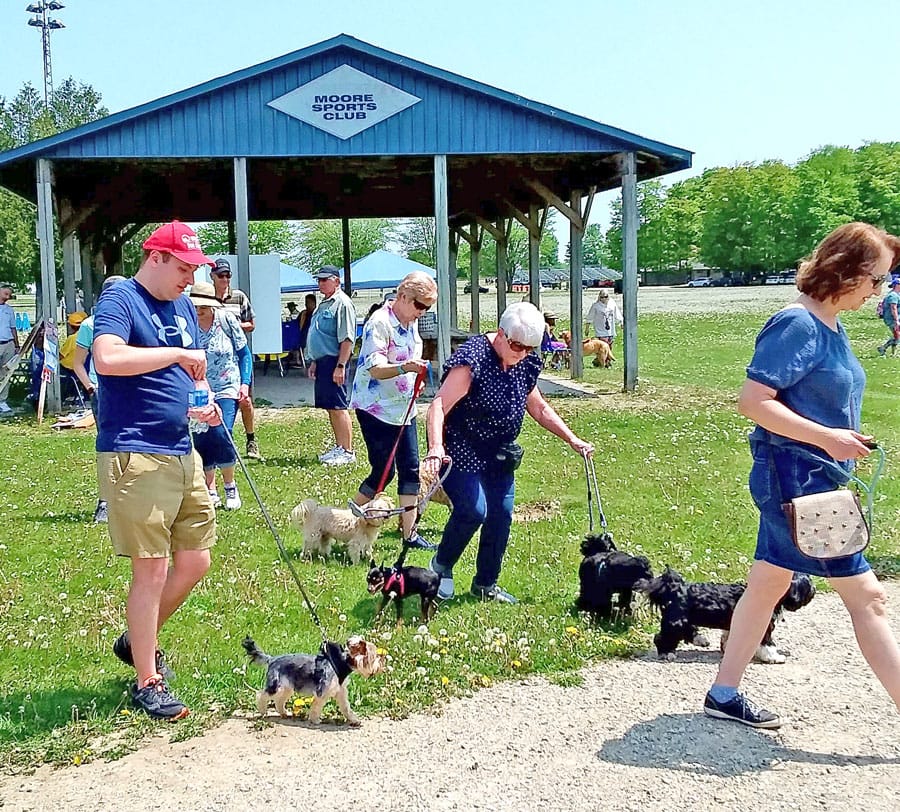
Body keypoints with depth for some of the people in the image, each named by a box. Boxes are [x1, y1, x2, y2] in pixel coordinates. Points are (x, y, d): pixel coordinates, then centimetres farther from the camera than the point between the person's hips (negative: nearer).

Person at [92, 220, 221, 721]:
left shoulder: (183, 306, 17)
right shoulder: (121, 300, -9)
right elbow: (107, 358, -28)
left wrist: (203, 400, 4)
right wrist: (176, 354, -21)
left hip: (183, 453, 9)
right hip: (135, 456, -8)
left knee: (196, 561, 13)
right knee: (152, 568, -3)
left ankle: (139, 640, 35)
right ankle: (147, 683, 12)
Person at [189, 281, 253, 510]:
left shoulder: (227, 319, -4)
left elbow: (244, 353, 3)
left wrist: (245, 383, -6)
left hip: (226, 389, -2)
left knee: (221, 435, -17)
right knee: (200, 440, -2)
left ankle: (230, 488, 2)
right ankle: (211, 492, 13)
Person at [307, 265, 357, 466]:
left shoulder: (342, 303, -12)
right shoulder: (324, 304, 19)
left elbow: (347, 339, -18)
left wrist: (340, 366, -22)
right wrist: (314, 362, 21)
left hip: (334, 361, -10)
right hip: (322, 362, 10)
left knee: (338, 408, -7)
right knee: (330, 408, 13)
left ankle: (347, 451, -2)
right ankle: (339, 447, 21)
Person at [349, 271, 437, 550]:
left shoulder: (410, 323, 9)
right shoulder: (379, 323, -18)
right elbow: (375, 369, -27)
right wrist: (404, 368, -43)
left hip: (403, 408, 8)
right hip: (376, 408, -8)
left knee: (410, 469, 4)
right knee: (384, 472, -5)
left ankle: (409, 533, 10)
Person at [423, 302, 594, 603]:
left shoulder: (526, 364, 0)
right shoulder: (474, 358, -23)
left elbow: (539, 408, 15)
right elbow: (439, 405, -30)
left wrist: (572, 439, 10)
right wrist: (435, 449, -43)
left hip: (499, 455, 7)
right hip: (460, 452, -7)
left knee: (501, 516, 5)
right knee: (473, 509, -20)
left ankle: (485, 584, 23)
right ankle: (442, 565, 7)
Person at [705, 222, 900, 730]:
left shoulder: (830, 327, 11)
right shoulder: (798, 326, -18)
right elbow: (753, 401, -22)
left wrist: (843, 442, 9)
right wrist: (826, 437, -24)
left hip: (813, 481, 10)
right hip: (794, 479, -10)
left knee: (769, 585, 15)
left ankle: (725, 694, 26)